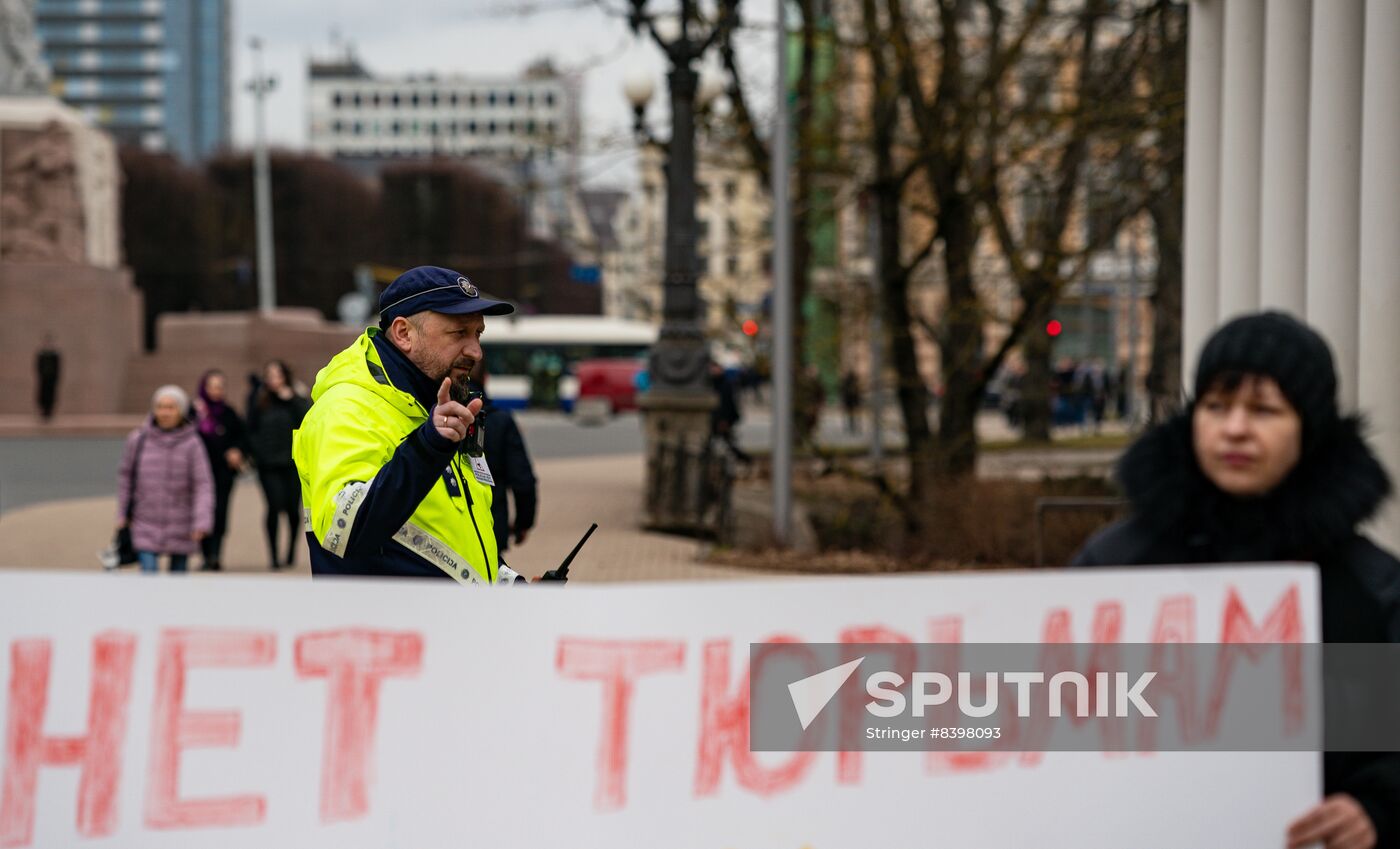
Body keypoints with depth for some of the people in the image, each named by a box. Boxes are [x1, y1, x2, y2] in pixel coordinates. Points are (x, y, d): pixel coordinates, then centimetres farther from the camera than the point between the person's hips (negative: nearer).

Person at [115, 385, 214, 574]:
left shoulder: (191, 444, -7)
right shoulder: (138, 440, -2)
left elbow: (203, 485, -9)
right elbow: (126, 475, 10)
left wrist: (202, 522, -19)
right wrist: (121, 514, 12)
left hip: (180, 530, 0)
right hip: (146, 526, 0)